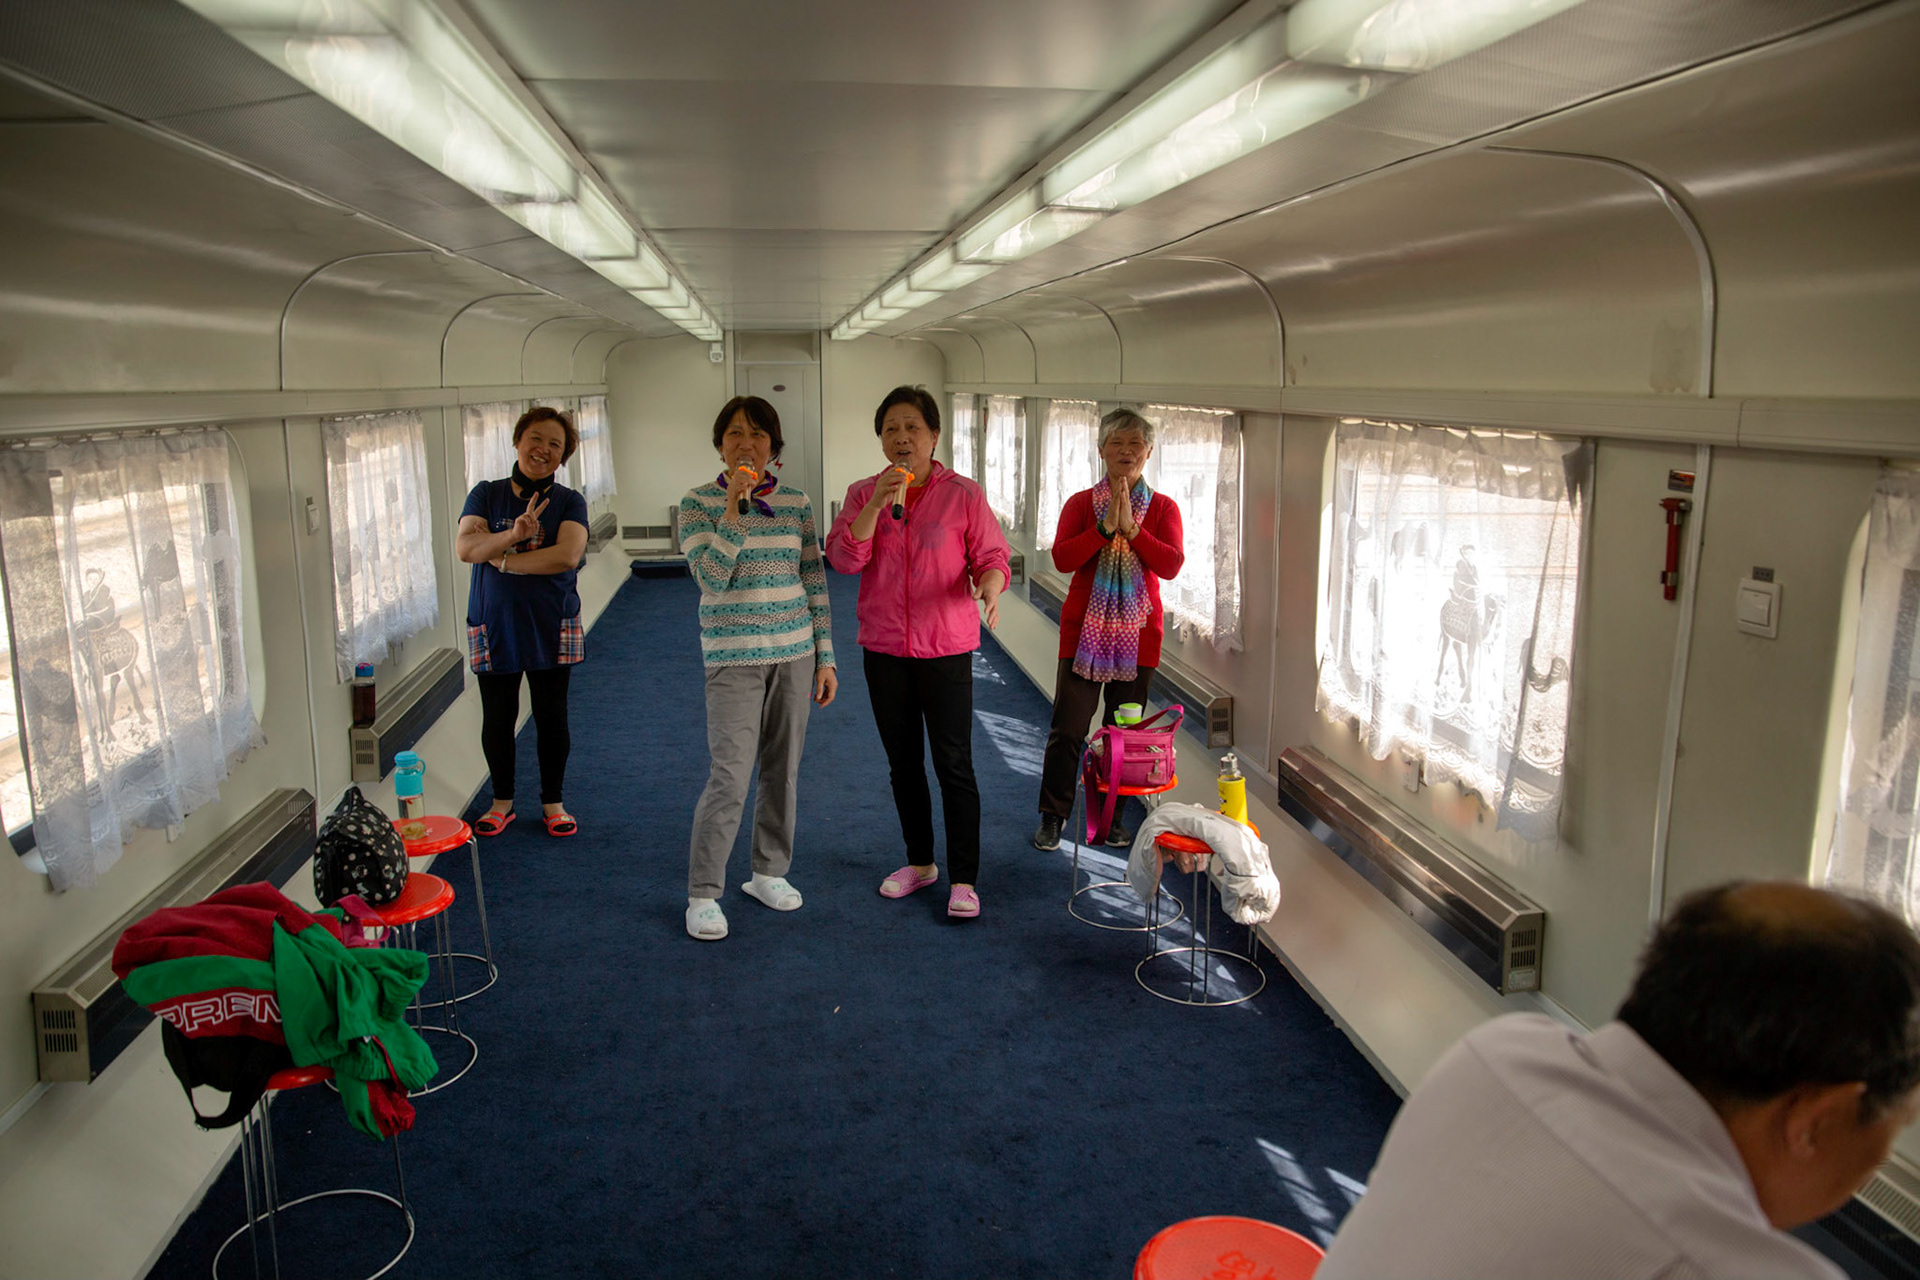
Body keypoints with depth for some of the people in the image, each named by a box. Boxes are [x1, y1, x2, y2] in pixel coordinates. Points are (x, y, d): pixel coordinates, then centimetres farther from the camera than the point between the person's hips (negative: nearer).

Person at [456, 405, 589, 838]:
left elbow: (567, 556, -18)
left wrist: (499, 557, -15)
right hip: (493, 627, 1)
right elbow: (463, 548, -11)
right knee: (497, 718, 10)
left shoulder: (569, 502, -1)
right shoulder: (486, 494, 3)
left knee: (551, 717, 7)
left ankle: (552, 802, 24)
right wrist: (513, 535, -28)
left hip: (551, 628, -1)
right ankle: (502, 801, 28)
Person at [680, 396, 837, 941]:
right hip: (734, 658, -4)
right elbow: (710, 576, -17)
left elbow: (815, 584, 8)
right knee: (730, 775, -9)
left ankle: (769, 872, 27)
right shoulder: (699, 503, -3)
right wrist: (735, 506, -22)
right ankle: (703, 894, 4)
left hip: (794, 653, 4)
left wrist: (825, 657, 6)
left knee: (783, 770, 11)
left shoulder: (796, 502, 6)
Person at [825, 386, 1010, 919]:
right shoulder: (862, 493, 3)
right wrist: (878, 502, -20)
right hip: (884, 648, 3)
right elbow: (844, 558, -9)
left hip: (946, 648, -3)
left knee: (954, 764, -1)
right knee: (903, 763, 15)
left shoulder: (964, 495, -4)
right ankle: (919, 862, 32)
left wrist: (989, 588, -27)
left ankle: (963, 880, 9)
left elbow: (991, 557, -5)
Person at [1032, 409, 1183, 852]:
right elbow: (1062, 558, -12)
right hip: (1084, 630, -1)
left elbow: (1171, 564, -11)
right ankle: (1052, 816, 13)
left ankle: (1111, 817, 23)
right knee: (1067, 729, -2)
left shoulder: (1163, 508, 4)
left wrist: (1131, 528, -19)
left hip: (1137, 636, 1)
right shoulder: (1081, 504, 2)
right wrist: (1106, 527, -21)